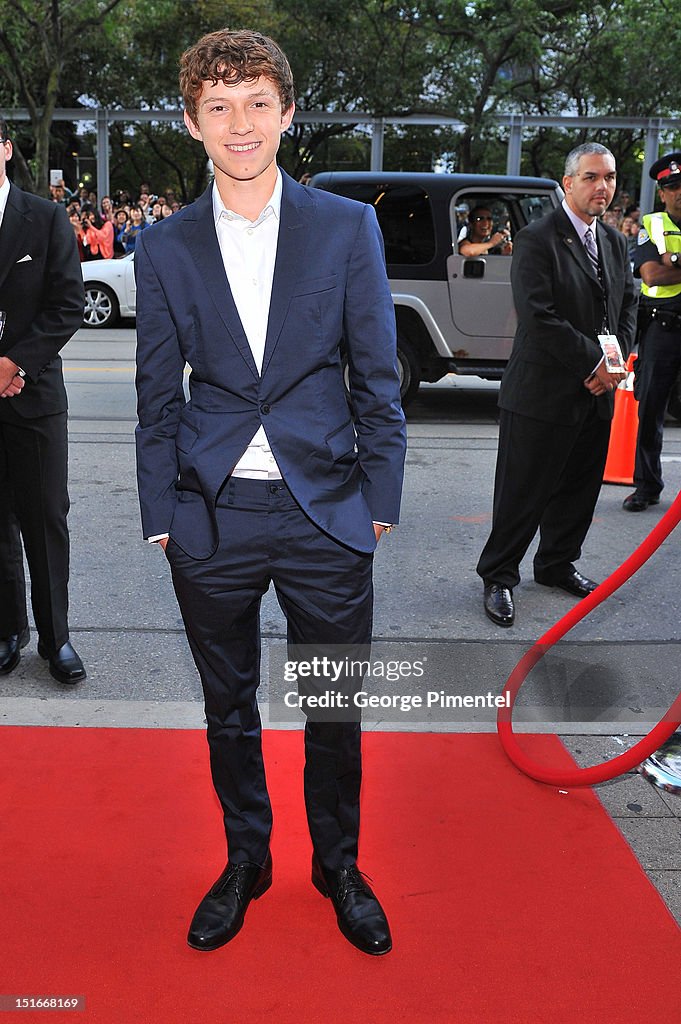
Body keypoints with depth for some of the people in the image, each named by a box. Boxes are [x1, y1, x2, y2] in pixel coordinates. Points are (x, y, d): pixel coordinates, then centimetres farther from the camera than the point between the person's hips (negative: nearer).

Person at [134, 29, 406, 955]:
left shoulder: (349, 228, 0)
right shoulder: (164, 249, 3)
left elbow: (378, 377, 3)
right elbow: (158, 398, 6)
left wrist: (381, 498, 1)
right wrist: (161, 515, 3)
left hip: (326, 514, -1)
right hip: (212, 522, 1)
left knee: (335, 712, 12)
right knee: (229, 706, 15)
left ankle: (339, 868, 35)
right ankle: (245, 861, 38)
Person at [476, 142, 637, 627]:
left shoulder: (616, 242, 13)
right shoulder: (537, 239, -11)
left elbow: (628, 305, 16)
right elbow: (538, 318, -19)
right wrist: (595, 362, -16)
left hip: (598, 392, 7)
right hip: (544, 392, -7)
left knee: (579, 489, 17)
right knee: (523, 493, 1)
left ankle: (557, 564, 35)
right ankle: (499, 577, 16)